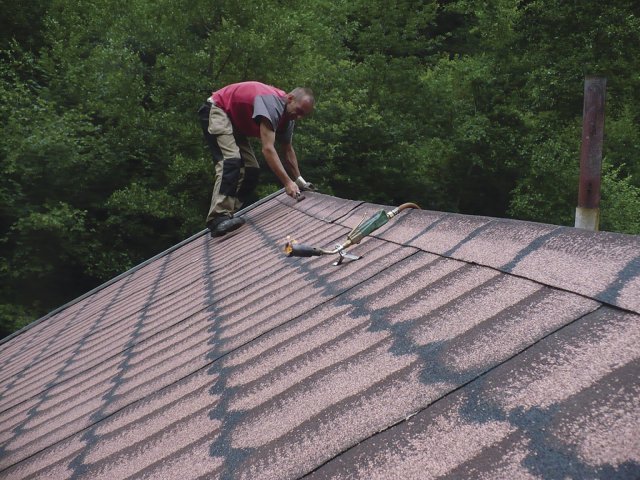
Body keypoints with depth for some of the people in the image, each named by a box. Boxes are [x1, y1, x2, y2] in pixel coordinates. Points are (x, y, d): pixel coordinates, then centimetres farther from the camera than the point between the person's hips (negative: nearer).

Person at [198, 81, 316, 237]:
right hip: (216, 111, -10)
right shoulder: (272, 103, -31)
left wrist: (299, 180, 6)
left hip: (235, 123, 10)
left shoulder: (287, 115, -2)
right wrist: (288, 183, -38)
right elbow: (268, 149, -37)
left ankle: (228, 216, 1)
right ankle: (218, 218, -39)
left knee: (251, 170, 3)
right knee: (231, 160, -30)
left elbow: (288, 150, 10)